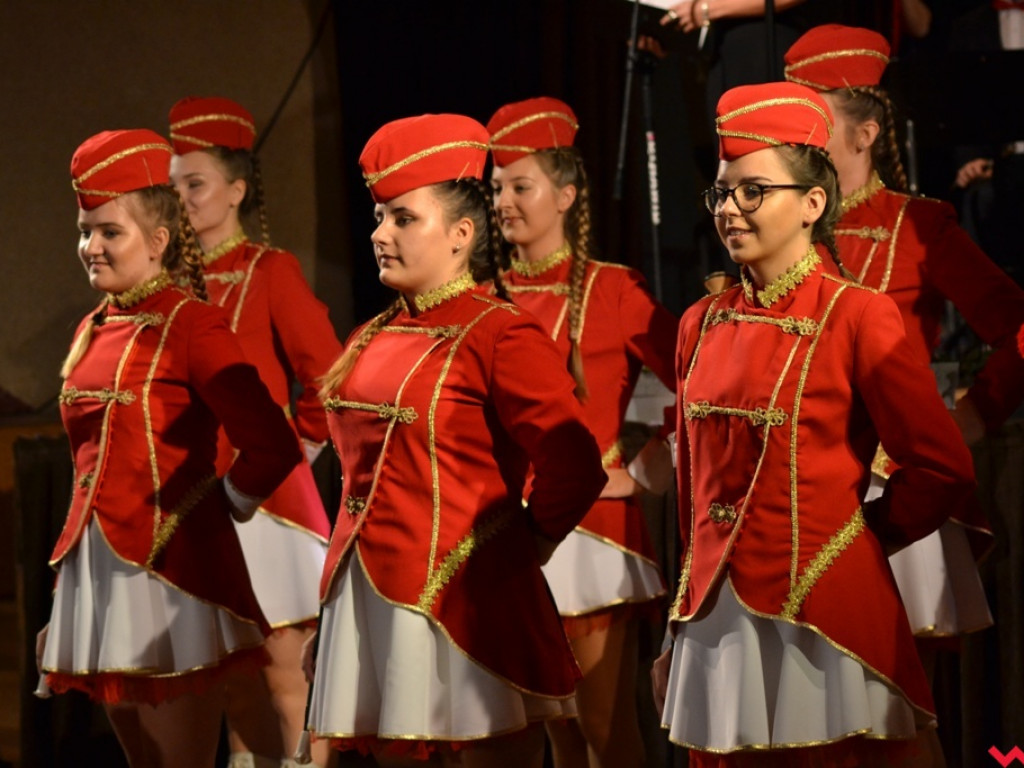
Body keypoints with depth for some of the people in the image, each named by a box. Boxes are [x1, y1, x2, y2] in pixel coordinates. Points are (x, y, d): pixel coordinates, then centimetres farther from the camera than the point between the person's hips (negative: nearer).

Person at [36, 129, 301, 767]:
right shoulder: (94, 331, 11)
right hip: (98, 570, 8)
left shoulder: (191, 324, -12)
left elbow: (273, 448, -19)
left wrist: (223, 505, -5)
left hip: (171, 570, -8)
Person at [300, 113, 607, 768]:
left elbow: (574, 467, -18)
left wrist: (523, 546, -7)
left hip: (465, 608, -7)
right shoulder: (374, 340, 12)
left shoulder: (503, 338, -11)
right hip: (369, 602, 8)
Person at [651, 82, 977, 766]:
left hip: (820, 621, -5)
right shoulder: (703, 324, 9)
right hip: (716, 624, 5)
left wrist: (858, 537, 2)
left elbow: (943, 472, -8)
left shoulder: (859, 318, -8)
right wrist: (680, 632, 16)